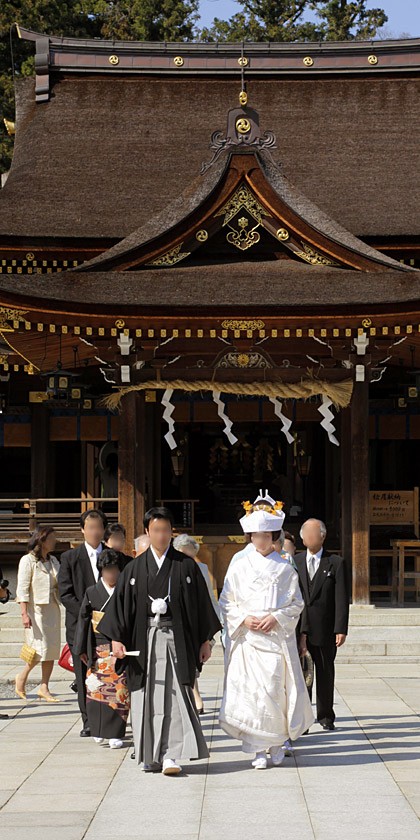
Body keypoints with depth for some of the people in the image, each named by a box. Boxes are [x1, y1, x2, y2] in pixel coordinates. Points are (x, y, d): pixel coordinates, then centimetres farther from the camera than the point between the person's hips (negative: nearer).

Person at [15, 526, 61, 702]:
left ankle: (44, 688, 8)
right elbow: (22, 588, -10)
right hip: (35, 609, -7)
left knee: (52, 649, 2)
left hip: (52, 609, 7)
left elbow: (61, 584, 16)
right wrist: (24, 614, -17)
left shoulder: (53, 561, 14)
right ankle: (21, 678, 13)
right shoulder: (28, 560, -6)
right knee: (41, 648, -10)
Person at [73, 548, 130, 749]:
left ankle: (115, 734, 2)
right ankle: (99, 730, 18)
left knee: (118, 690, -4)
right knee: (96, 687, 2)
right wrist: (81, 649, 4)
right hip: (98, 647, 2)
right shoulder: (91, 593, 5)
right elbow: (84, 620, 7)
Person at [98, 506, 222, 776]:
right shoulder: (135, 568, 7)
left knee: (175, 695, -10)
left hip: (177, 639, -2)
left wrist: (205, 640, 2)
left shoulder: (186, 565, 4)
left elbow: (201, 603, 5)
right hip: (144, 640, 2)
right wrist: (116, 638, -3)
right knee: (147, 698, 5)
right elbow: (121, 602, 6)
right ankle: (151, 755, 15)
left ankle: (171, 755, -11)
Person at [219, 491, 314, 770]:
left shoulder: (285, 568, 5)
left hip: (278, 637, 0)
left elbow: (297, 603, 5)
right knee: (251, 689, -6)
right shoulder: (240, 567, 7)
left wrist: (276, 618, -10)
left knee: (276, 688, -5)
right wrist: (244, 619, -8)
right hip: (247, 639, 1)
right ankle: (259, 749, 1)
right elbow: (226, 602, 8)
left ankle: (277, 742, 14)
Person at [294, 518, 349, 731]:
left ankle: (325, 715, 24)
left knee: (325, 672, 11)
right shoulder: (294, 562, 6)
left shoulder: (335, 563, 1)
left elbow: (341, 599, -3)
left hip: (326, 630, 0)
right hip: (299, 629, 0)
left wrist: (341, 629, -11)